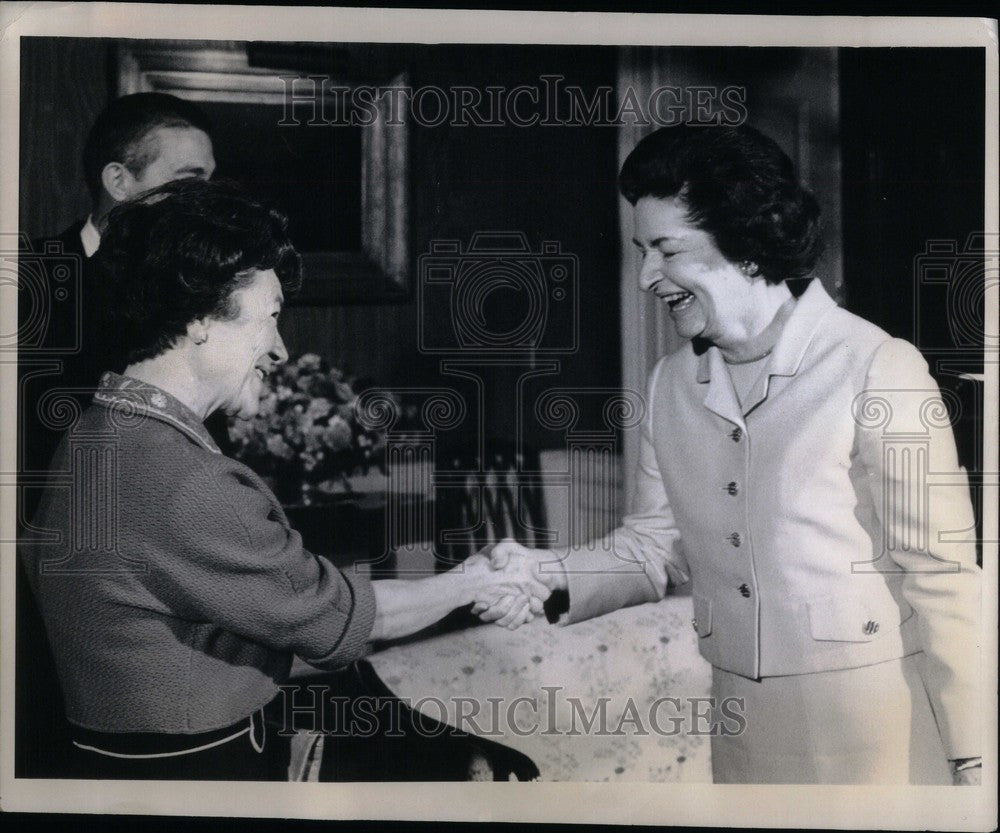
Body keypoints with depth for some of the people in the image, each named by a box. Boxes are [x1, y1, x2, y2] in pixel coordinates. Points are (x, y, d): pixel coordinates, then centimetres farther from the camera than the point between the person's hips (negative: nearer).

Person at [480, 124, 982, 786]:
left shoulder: (877, 370, -14)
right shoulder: (672, 384, 4)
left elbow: (940, 573, -12)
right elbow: (656, 545, 10)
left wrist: (972, 760, -11)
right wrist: (548, 575, -8)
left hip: (872, 723, -5)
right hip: (745, 724, 5)